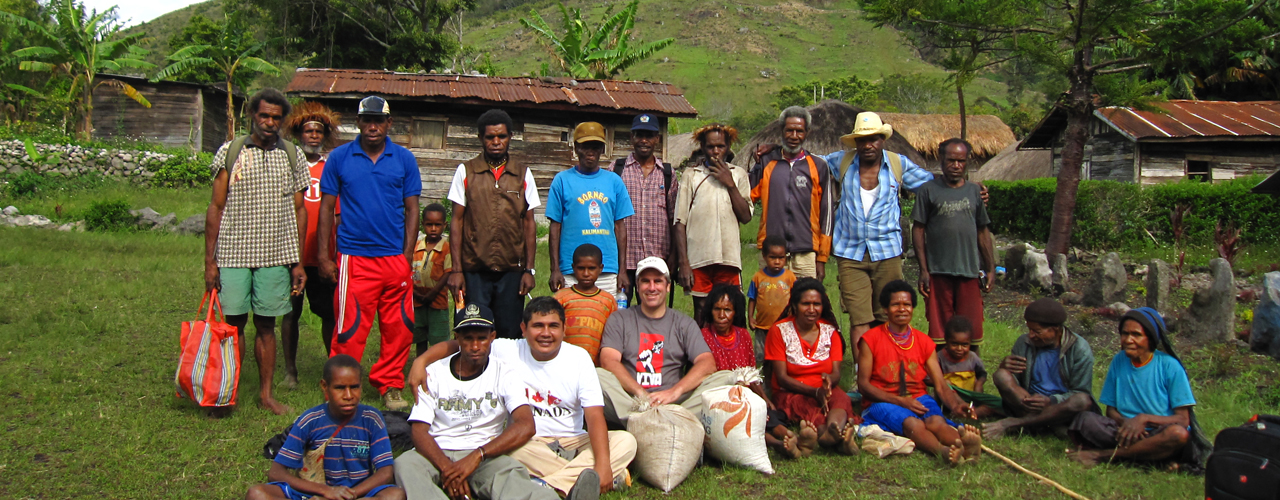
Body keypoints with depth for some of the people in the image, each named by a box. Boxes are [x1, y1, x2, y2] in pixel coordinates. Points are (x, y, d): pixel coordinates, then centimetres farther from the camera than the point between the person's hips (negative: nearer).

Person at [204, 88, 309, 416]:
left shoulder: (292, 156, 7)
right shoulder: (229, 152, 3)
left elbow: (299, 210, 9)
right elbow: (216, 208, 3)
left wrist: (298, 262, 5)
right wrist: (209, 261, -2)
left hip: (276, 255, 1)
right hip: (233, 254, -1)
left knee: (266, 324, 7)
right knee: (234, 323, 2)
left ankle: (266, 393, 17)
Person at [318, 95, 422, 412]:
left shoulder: (404, 159, 6)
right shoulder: (340, 157, 5)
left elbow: (411, 209, 8)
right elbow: (327, 207, 7)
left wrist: (407, 256, 0)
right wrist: (323, 257, 1)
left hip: (395, 258, 2)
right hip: (354, 258, -1)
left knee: (398, 329, 5)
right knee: (350, 329, -1)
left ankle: (390, 386, 19)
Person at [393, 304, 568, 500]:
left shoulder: (505, 374, 6)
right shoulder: (434, 373, 10)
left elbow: (526, 426, -10)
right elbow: (419, 431, 0)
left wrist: (477, 456, -21)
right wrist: (446, 467, -20)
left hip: (486, 458, -1)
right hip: (438, 455, 2)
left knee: (508, 471, -37)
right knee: (405, 464, -33)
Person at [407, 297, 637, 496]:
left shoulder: (578, 357, -3)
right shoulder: (507, 352, -3)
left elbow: (594, 415, -12)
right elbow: (456, 346, -1)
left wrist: (603, 464, -26)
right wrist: (421, 360, -22)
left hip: (572, 441, 1)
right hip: (528, 444, -1)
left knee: (626, 441, -23)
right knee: (514, 448, -35)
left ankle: (547, 485, -34)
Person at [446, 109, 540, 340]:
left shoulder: (523, 174, 8)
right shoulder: (466, 171, 5)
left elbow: (529, 223, 9)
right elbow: (457, 221, 4)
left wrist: (529, 269, 2)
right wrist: (456, 269, -3)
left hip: (512, 270, 1)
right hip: (474, 270, -1)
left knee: (510, 335, 2)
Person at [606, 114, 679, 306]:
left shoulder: (668, 173, 11)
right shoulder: (615, 170, 4)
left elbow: (674, 218, 11)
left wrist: (673, 254, 4)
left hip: (657, 259, 2)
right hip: (622, 258, -2)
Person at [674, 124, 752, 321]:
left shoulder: (738, 174, 12)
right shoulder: (690, 175, 7)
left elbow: (746, 216, 3)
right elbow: (680, 222, 3)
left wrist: (730, 184, -4)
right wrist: (683, 262, -5)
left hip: (729, 259, 1)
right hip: (698, 259, -1)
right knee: (701, 317, 3)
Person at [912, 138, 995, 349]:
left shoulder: (974, 191, 12)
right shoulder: (928, 190, 3)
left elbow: (983, 232, 15)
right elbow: (918, 230, 1)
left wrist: (990, 269, 10)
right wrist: (923, 270, -5)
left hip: (970, 272, 2)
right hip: (938, 271, -2)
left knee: (972, 332, 4)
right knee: (939, 332, 2)